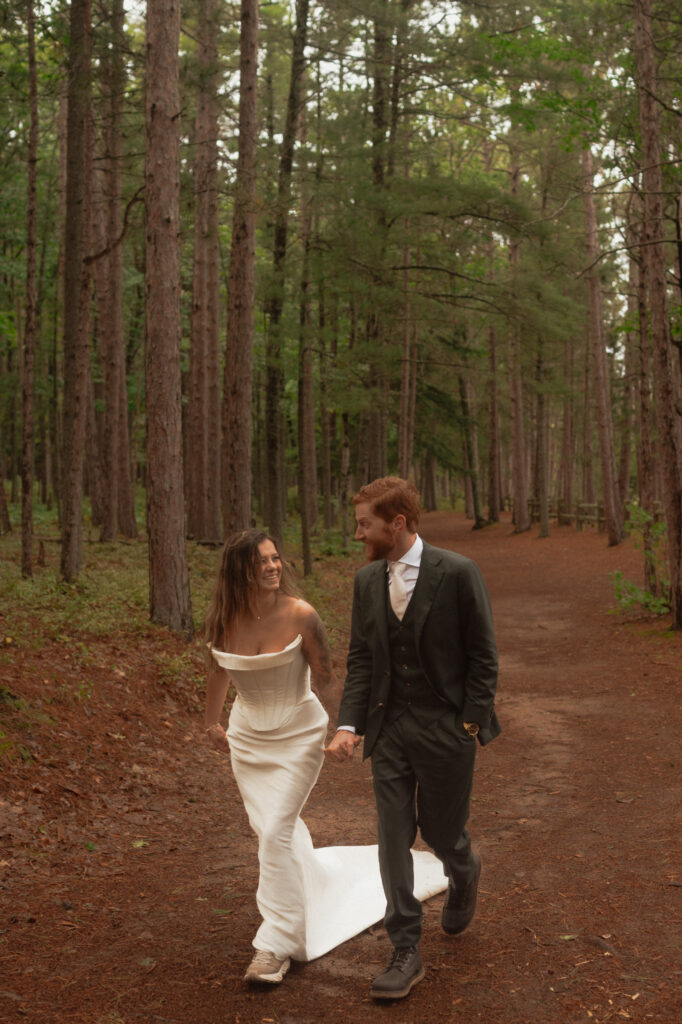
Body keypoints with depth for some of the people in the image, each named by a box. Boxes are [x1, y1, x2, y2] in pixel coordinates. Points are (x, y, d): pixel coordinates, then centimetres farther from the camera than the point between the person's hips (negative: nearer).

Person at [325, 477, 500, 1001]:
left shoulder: (457, 573, -13)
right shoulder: (367, 581, 3)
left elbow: (483, 656, -7)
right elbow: (360, 659, 6)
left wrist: (470, 722, -11)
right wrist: (349, 724, -5)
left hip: (446, 730, -4)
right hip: (389, 730, 4)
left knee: (441, 833, 11)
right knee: (393, 840, 4)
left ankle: (464, 872, 48)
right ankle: (406, 953, 15)